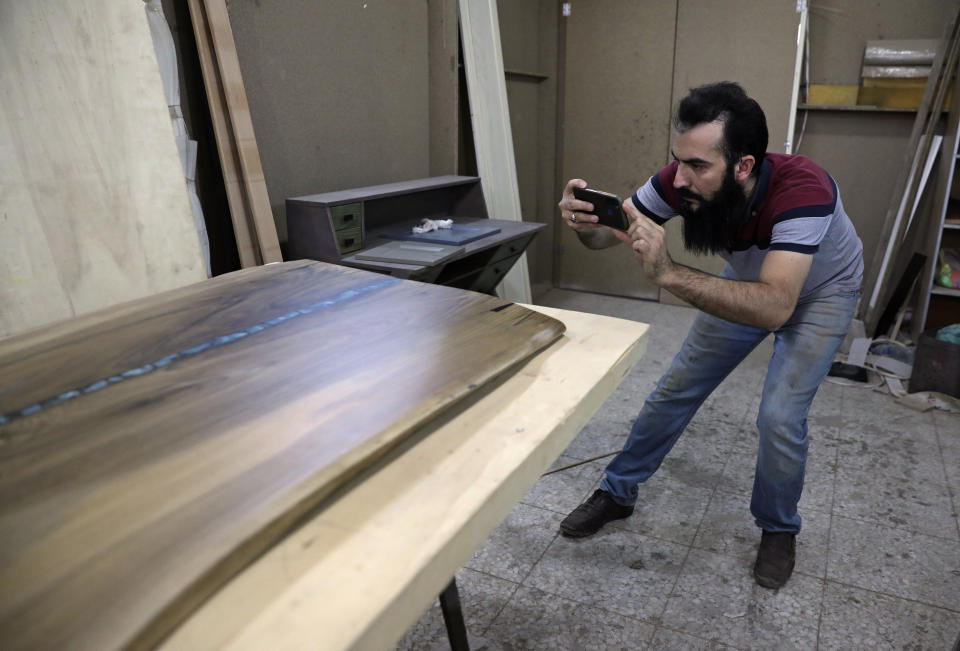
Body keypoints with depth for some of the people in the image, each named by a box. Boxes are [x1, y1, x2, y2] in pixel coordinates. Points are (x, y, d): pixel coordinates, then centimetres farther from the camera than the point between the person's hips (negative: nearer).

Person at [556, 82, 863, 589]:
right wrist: (584, 221, -44)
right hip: (748, 283, 4)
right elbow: (610, 231, -19)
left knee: (780, 416, -17)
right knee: (677, 387, 2)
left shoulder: (800, 189, -42)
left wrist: (667, 273, -61)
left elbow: (774, 308, -52)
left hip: (819, 292, -4)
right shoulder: (682, 181, -28)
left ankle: (778, 528, 14)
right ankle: (617, 493, 20)